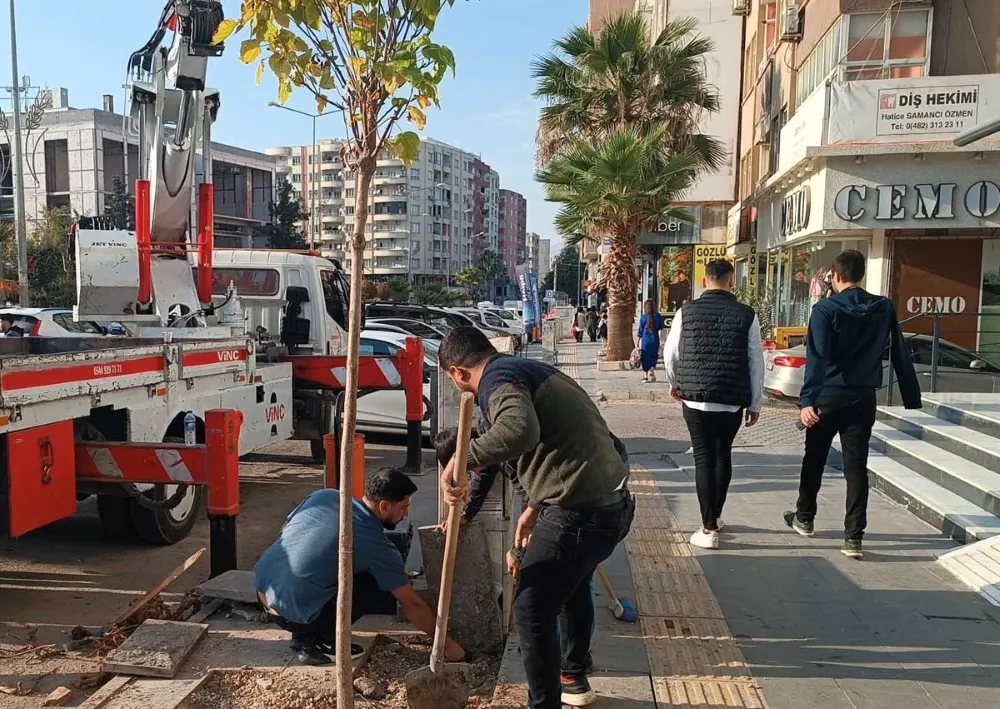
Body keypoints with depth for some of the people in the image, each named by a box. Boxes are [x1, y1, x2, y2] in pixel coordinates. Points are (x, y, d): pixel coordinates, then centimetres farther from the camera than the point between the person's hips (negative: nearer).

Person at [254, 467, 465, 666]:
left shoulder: (323, 496, 4)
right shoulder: (378, 547, -9)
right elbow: (412, 605, -2)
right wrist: (446, 643, 10)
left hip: (262, 586, 7)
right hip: (293, 613, -7)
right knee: (383, 591, 1)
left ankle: (307, 634, 15)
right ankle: (312, 638, 2)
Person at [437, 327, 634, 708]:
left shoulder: (498, 378, -13)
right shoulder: (530, 370, 18)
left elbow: (519, 430, -37)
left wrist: (459, 462, -29)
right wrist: (534, 508, 29)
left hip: (580, 512, -10)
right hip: (613, 501, 11)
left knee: (532, 610, 3)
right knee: (571, 584, 30)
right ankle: (574, 678, 49)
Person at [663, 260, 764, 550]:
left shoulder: (686, 312, -2)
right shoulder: (747, 314, -2)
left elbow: (670, 354, 5)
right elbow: (756, 362, 0)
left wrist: (674, 383, 24)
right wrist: (755, 404, 9)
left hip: (695, 398, -1)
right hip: (733, 400, 1)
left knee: (704, 458, 4)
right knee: (723, 454, 19)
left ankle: (709, 529, 3)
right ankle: (715, 516, 32)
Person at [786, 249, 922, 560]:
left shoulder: (826, 309, -11)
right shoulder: (884, 308, 2)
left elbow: (817, 358, -21)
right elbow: (901, 355, 4)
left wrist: (807, 399, -25)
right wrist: (912, 398, 9)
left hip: (828, 398, -3)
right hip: (864, 400, 3)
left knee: (814, 459, 15)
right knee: (856, 467, 6)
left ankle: (804, 518, 30)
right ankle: (853, 537, 2)